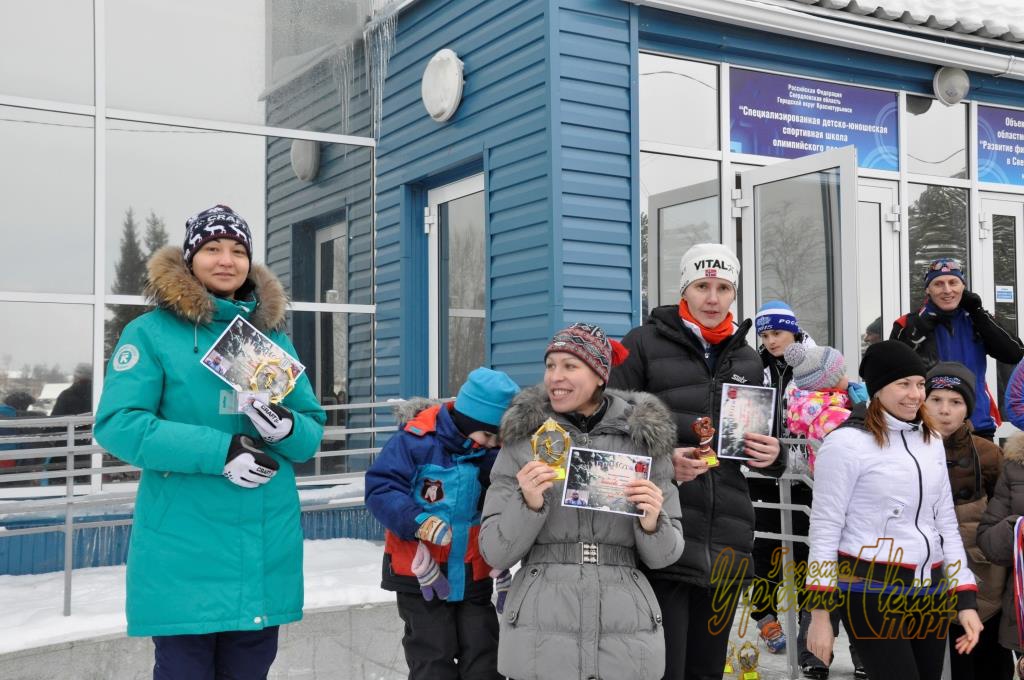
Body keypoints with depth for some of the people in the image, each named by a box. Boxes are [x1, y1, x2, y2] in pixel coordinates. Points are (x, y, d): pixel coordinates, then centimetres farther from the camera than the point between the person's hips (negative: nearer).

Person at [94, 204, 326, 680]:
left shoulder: (273, 337, 11)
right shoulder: (151, 332, -2)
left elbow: (314, 430, 11)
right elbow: (117, 425, -12)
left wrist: (286, 427, -14)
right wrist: (220, 451, -20)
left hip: (265, 549, 4)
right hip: (184, 551, -4)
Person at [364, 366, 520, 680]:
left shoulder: (495, 454, -1)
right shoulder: (416, 442, -17)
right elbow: (380, 488, -19)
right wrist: (417, 522, -31)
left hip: (474, 576, 4)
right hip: (421, 576, -4)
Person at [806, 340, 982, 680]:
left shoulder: (931, 440, 11)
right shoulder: (847, 442, -10)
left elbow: (947, 523, 15)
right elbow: (825, 531, -9)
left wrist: (965, 599, 9)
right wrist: (820, 615, -10)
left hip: (931, 593, 7)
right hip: (872, 595, -6)